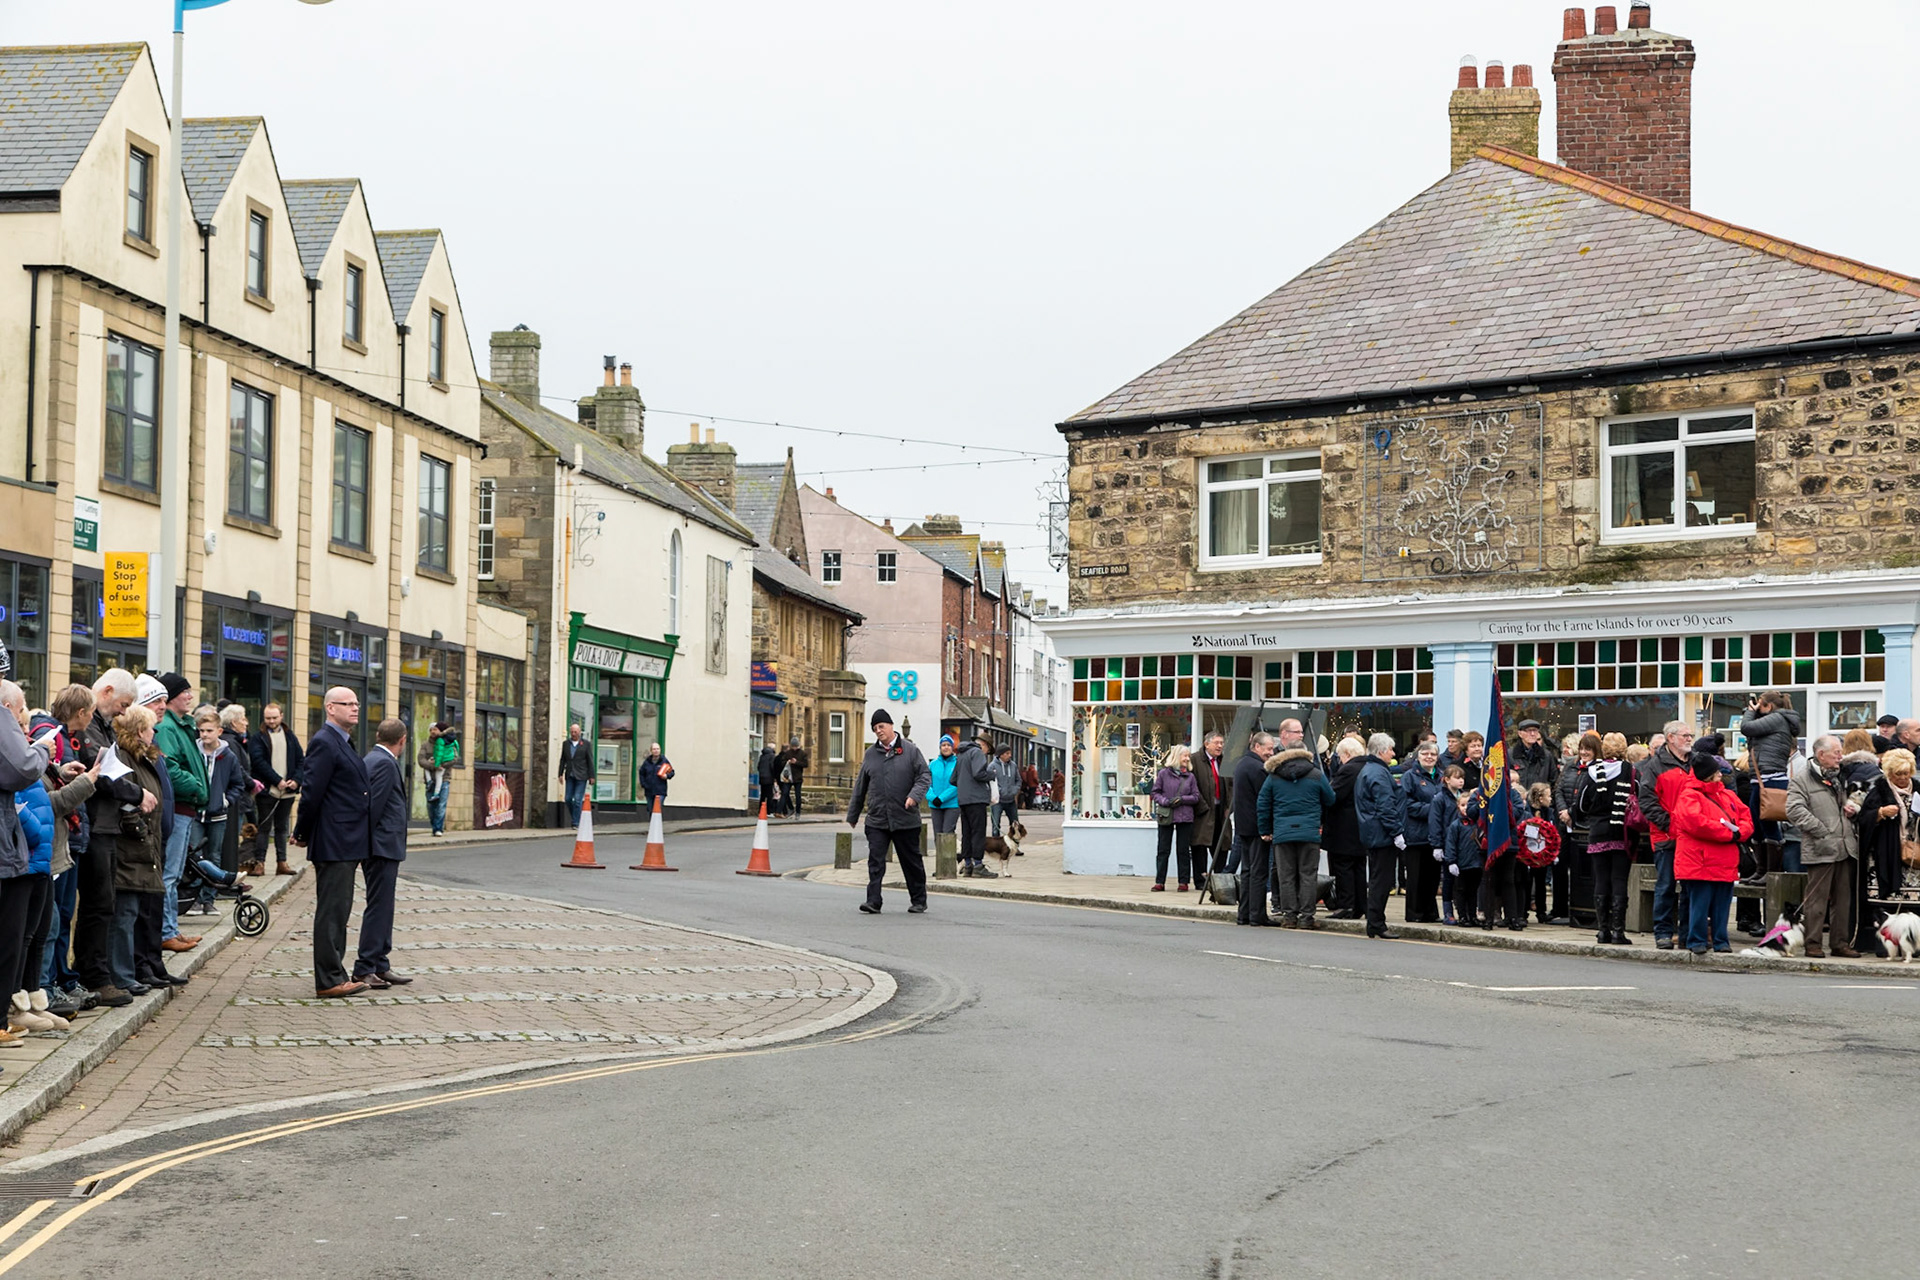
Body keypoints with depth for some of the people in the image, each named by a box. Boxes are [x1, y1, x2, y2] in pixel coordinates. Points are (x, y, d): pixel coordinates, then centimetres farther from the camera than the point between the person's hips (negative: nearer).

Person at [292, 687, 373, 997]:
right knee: (332, 910, -6)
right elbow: (312, 792, -17)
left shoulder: (343, 742, 18)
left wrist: (303, 834, 19)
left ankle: (333, 974, 22)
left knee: (337, 911, 14)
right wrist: (302, 834, -8)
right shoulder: (325, 742, -14)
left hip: (346, 843, 10)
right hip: (334, 843, -10)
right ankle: (329, 980, -3)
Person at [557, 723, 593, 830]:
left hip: (581, 776, -4)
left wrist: (591, 776, -5)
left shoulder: (586, 744, 0)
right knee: (568, 799, 3)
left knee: (577, 799, -8)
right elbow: (562, 760, 12)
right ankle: (575, 818, 22)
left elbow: (590, 761, -1)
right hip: (570, 776, 4)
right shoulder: (565, 744, 11)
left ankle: (576, 823, -5)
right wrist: (560, 774, 6)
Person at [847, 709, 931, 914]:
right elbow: (860, 786, 15)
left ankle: (918, 901, 21)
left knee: (911, 862, 8)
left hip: (905, 820, -2)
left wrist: (915, 795, -20)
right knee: (875, 861, -6)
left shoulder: (910, 750, 0)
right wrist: (852, 815, 17)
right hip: (876, 820, 2)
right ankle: (873, 902, -6)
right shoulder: (871, 754, 10)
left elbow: (925, 775, -2)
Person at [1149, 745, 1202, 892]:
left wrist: (1182, 799, -9)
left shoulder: (1190, 776, 8)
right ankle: (1159, 882, 3)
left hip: (1185, 817, 2)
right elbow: (1156, 792, 3)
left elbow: (1196, 796, 7)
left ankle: (1183, 882, 9)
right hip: (1166, 817, -2)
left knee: (1183, 850, 4)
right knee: (1163, 849, 0)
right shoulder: (1163, 773, 2)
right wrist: (1165, 802, -14)